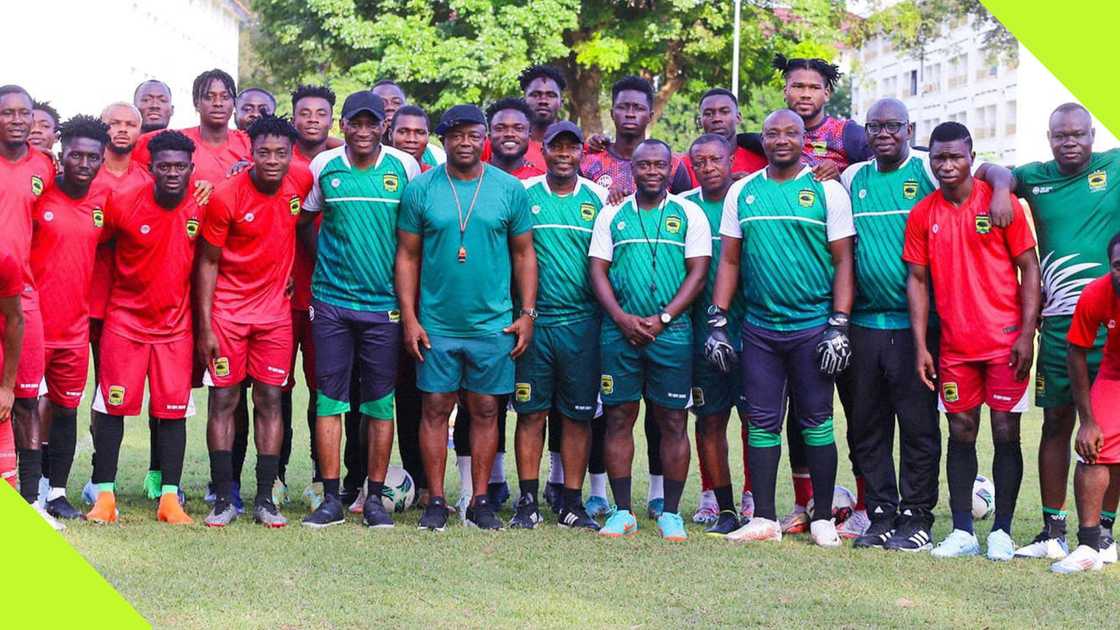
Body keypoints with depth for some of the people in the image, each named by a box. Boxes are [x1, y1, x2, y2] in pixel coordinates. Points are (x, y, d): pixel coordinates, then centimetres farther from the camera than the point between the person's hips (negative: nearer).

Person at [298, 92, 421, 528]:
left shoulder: (405, 167, 2)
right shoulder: (323, 166, 4)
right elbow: (304, 223, 16)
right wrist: (323, 263, 9)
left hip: (384, 301, 0)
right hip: (331, 300, 1)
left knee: (380, 403, 3)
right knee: (329, 400, 0)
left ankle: (375, 499, 10)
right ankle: (332, 498, 7)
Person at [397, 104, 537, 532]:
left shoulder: (510, 190, 3)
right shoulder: (421, 189, 1)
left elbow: (523, 255, 8)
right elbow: (407, 257, 3)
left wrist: (527, 313, 1)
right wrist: (409, 319, -3)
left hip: (493, 324, 1)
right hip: (436, 323, 0)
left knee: (486, 411, 6)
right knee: (435, 408, 2)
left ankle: (480, 501, 14)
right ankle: (436, 501, 10)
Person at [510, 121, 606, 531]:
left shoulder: (598, 198, 8)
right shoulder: (523, 194, 4)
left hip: (582, 322, 1)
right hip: (533, 319, -1)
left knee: (578, 415, 4)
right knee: (531, 412, 1)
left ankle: (572, 504, 11)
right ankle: (528, 501, 8)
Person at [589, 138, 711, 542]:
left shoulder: (689, 214, 6)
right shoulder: (612, 215, 10)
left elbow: (698, 273, 0)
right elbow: (598, 271, 7)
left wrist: (663, 318, -9)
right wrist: (622, 318, -7)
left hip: (672, 331, -1)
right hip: (619, 331, 1)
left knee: (673, 421, 1)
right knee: (619, 417, 3)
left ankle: (671, 513, 9)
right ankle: (622, 511, 10)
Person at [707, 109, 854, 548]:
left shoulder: (828, 191, 0)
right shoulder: (742, 192, 8)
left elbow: (843, 261, -2)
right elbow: (729, 261, 11)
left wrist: (838, 327, -9)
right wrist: (717, 322, 4)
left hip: (812, 327, -3)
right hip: (758, 327, 3)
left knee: (816, 423, 3)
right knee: (762, 423, 4)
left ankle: (822, 518, 12)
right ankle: (764, 519, 10)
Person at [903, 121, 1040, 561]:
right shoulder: (922, 215, 5)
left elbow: (1028, 268, -1)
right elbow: (917, 280, 7)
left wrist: (1027, 334, -8)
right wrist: (920, 345, 0)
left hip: (1005, 340, -3)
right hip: (954, 344, 3)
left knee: (1005, 433, 0)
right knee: (961, 434, 7)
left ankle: (1002, 531, 8)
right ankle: (962, 531, 13)